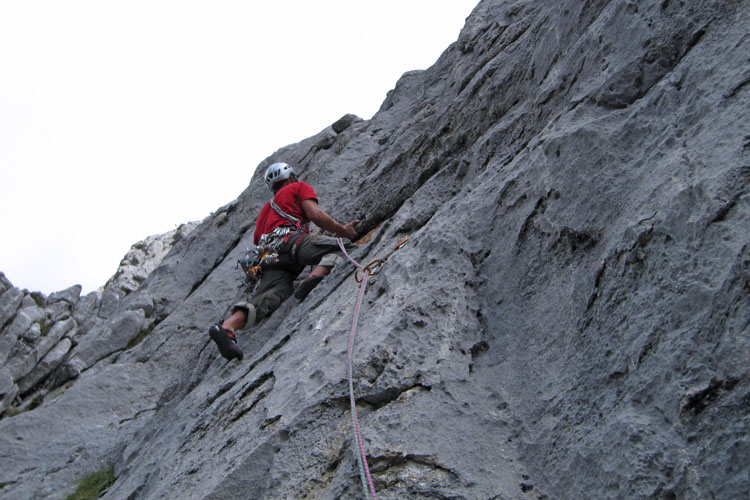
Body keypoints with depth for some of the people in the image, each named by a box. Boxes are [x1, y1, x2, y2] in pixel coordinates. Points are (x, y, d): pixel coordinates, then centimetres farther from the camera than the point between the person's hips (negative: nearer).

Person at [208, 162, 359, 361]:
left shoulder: (265, 209, 42)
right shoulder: (299, 187, 24)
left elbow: (257, 244, 35)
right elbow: (315, 214, 6)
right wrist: (343, 230, 16)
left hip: (270, 255, 5)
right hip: (291, 239, -5)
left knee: (269, 296, -16)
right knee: (339, 247, -9)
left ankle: (227, 327, -42)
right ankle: (316, 276, -39)